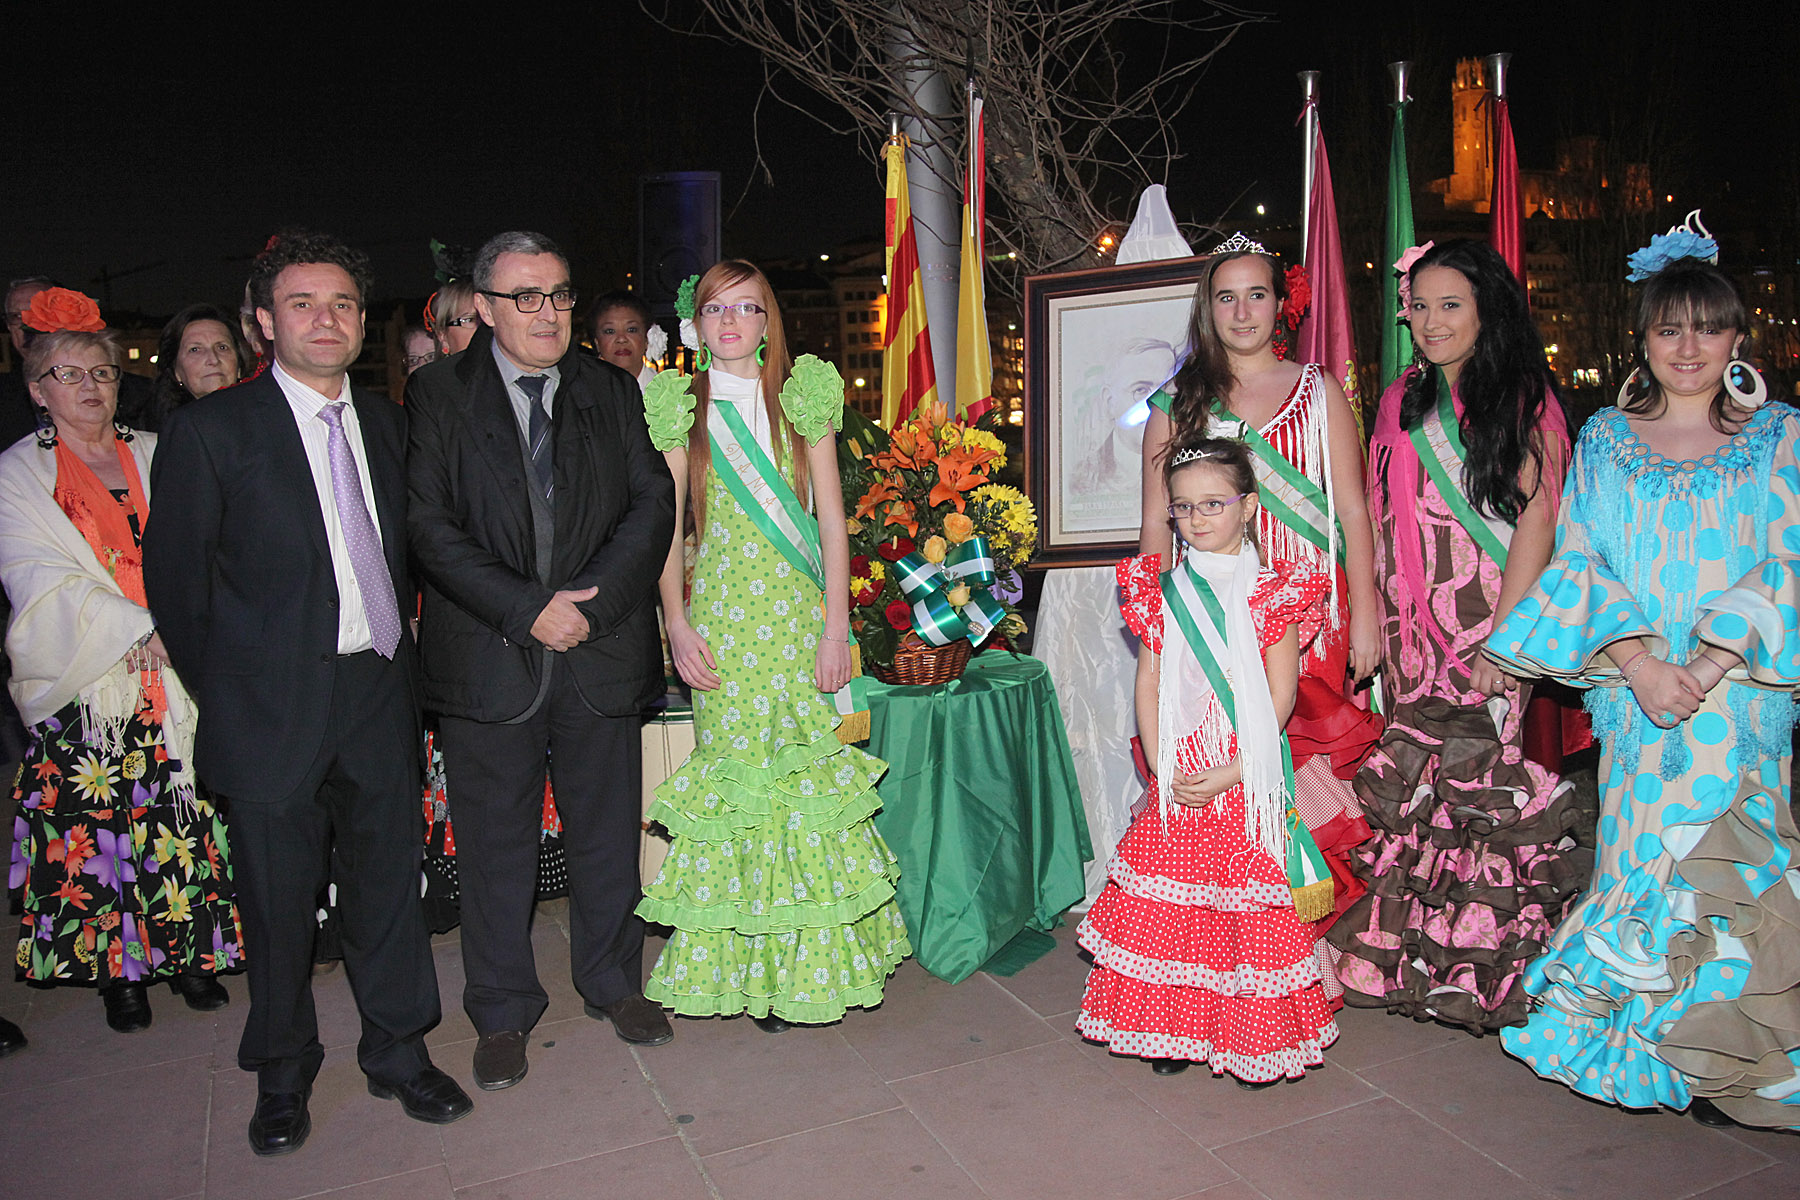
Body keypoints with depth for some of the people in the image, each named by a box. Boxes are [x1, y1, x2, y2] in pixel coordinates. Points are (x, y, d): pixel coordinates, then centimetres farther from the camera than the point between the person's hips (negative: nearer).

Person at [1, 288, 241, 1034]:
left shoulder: (155, 455, 12)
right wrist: (140, 631, -15)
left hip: (177, 682, 2)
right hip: (89, 695, -2)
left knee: (186, 824, 5)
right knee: (100, 827, 3)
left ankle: (190, 953, 19)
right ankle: (119, 970, 18)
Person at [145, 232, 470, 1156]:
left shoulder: (385, 421, 9)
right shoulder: (210, 430, -6)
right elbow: (175, 577, -3)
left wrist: (394, 648, 10)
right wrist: (227, 691, 0)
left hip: (380, 691, 4)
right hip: (276, 706, -4)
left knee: (388, 877, 12)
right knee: (278, 895, 9)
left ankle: (397, 1051, 30)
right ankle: (283, 1071, 31)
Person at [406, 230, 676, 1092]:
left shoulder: (612, 391, 8)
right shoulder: (438, 394, 0)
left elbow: (653, 502, 1)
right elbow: (429, 526, -7)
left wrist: (593, 602, -12)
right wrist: (528, 609, -16)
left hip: (603, 650, 2)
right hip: (487, 660, -2)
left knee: (608, 831, 13)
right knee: (495, 844, 9)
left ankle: (613, 983, 34)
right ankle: (503, 1014, 28)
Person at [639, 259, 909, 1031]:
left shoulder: (803, 398, 7)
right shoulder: (682, 409, 7)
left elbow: (831, 519, 3)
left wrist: (836, 626, -4)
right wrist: (677, 625, -6)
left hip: (798, 616, 0)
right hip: (723, 620, 0)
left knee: (806, 774, 0)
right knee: (736, 774, 1)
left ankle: (810, 955, 16)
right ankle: (749, 962, 15)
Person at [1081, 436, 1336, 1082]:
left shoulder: (1273, 593, -2)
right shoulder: (1163, 591, 7)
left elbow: (1280, 694, -7)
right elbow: (1148, 686, 4)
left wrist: (1232, 772, -14)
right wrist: (1162, 769, -6)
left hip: (1250, 780, -2)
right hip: (1177, 781, 3)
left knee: (1249, 905, 2)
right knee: (1169, 904, 7)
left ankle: (1254, 1038, 19)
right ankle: (1176, 1033, 23)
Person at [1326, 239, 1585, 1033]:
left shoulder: (1525, 402, 1)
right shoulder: (1400, 401, 14)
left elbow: (1535, 520, -6)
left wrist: (1504, 634, -14)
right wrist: (1373, 623, 5)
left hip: (1490, 624, -4)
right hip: (1413, 631, 4)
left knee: (1482, 778, -5)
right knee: (1411, 780, 3)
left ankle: (1485, 962, 10)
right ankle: (1408, 955, 14)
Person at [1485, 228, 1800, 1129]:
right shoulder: (1603, 439, 9)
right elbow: (1581, 562, 2)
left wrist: (1707, 666, -16)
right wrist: (1638, 662, -13)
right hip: (1631, 687, 1)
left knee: (1724, 864, -3)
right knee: (1639, 849, 1)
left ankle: (1715, 1060, 13)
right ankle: (1641, 1051, 17)